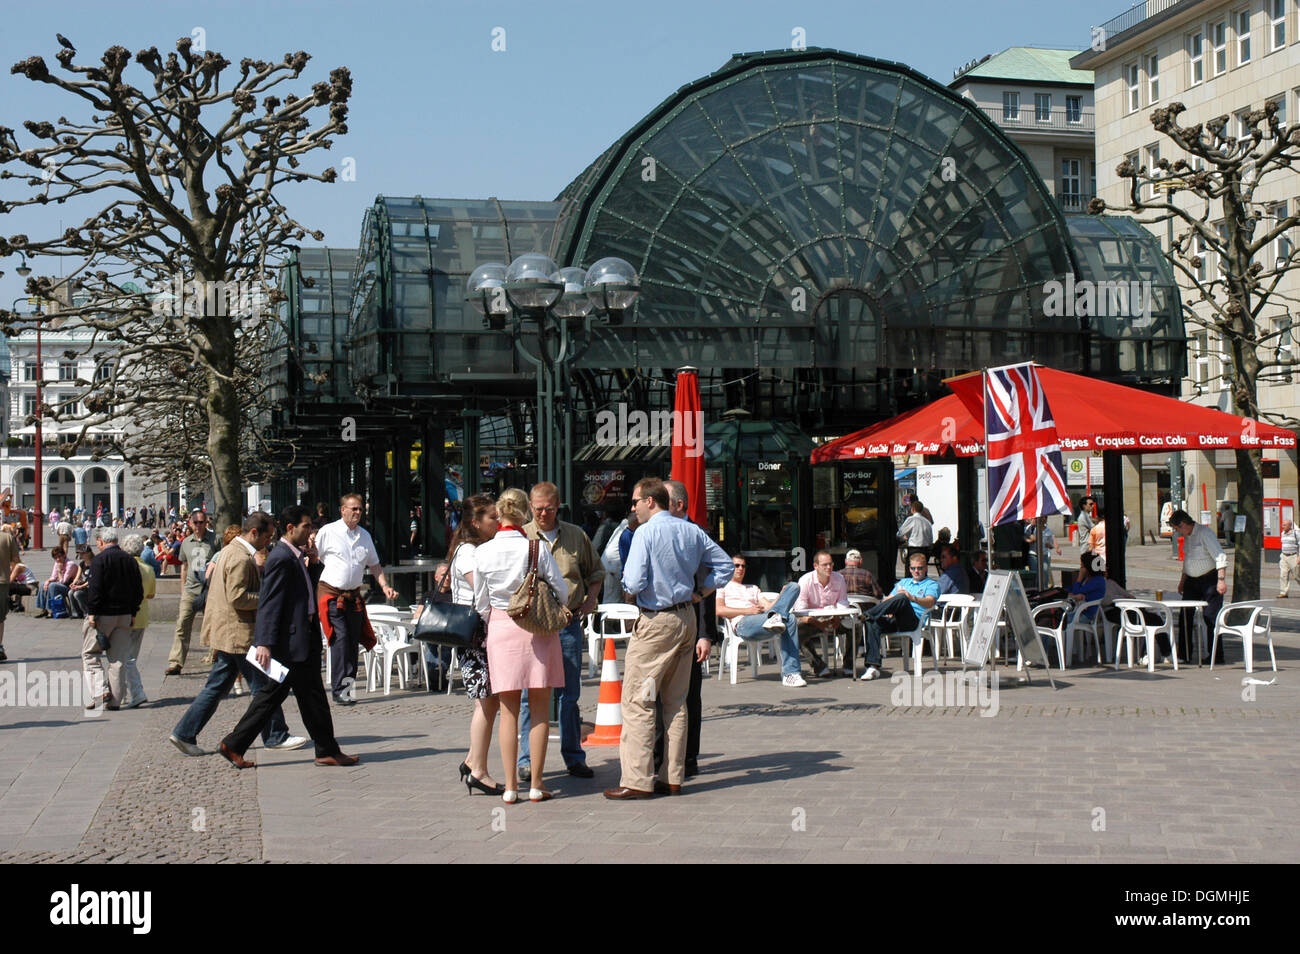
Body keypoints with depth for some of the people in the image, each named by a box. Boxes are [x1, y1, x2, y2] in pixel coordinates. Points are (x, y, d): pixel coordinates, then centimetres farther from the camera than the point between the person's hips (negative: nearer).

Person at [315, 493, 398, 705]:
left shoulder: (365, 535, 13)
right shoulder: (327, 532, -2)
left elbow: (374, 565, 20)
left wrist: (385, 586, 8)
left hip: (354, 595, 5)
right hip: (332, 594, -5)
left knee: (353, 642, 4)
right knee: (340, 638, -14)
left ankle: (346, 687, 12)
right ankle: (339, 690, -11)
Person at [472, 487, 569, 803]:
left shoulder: (483, 552, -3)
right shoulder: (537, 548, -9)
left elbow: (481, 603, 5)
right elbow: (562, 593, -4)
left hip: (500, 629, 2)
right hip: (538, 628, -1)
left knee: (509, 711, 8)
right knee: (540, 709, 7)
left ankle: (510, 786, 8)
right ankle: (536, 784, 10)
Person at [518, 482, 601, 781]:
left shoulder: (576, 535, 9)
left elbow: (596, 572, 21)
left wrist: (590, 600, 6)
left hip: (569, 624, 2)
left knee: (571, 693, 7)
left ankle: (574, 756, 16)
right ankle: (527, 759, 8)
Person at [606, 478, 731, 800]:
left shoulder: (645, 533, -12)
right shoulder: (692, 531, 8)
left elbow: (634, 584, -18)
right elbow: (725, 564, 14)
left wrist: (626, 580, 4)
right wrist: (700, 593, 14)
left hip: (656, 622, -7)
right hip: (687, 619, 7)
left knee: (637, 701, -3)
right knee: (676, 701, 12)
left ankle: (638, 781, -4)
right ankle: (673, 778, 15)